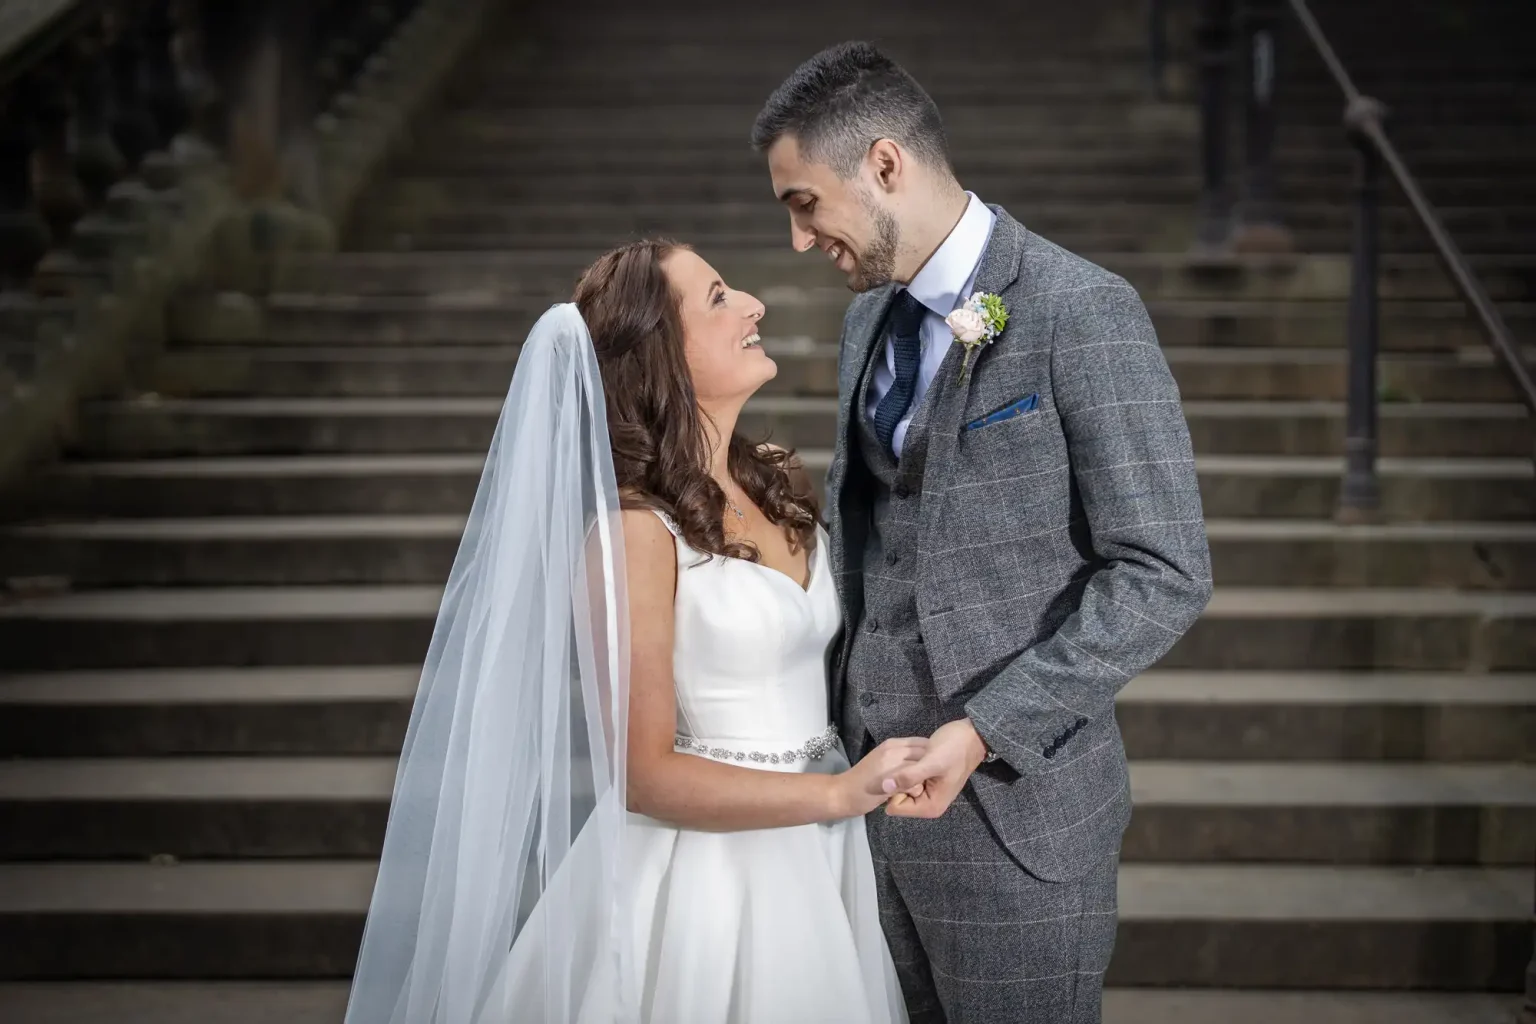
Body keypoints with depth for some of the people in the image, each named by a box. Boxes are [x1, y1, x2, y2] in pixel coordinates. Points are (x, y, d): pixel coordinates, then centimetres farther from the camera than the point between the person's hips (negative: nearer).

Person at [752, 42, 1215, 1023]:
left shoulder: (1083, 313, -14)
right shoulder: (872, 315, 11)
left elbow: (1164, 574, -17)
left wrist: (983, 731, -21)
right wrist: (826, 715, 10)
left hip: (1015, 803, -7)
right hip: (883, 791, 7)